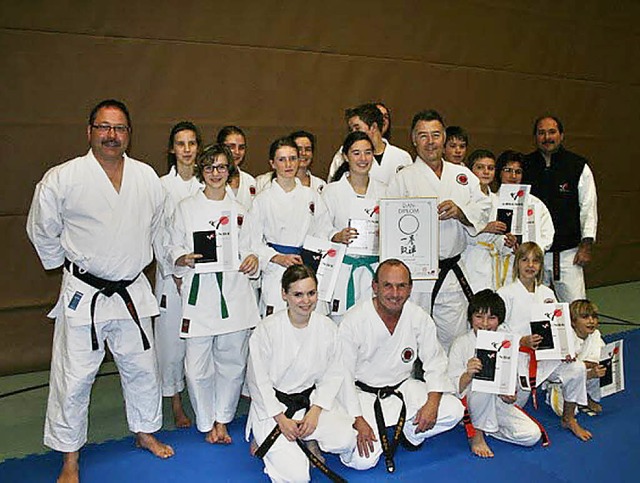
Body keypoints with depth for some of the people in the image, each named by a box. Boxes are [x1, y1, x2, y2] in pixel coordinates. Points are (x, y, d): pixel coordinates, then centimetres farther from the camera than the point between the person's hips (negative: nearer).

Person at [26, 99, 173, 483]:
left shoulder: (147, 177, -1)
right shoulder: (62, 179, -12)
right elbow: (42, 230, 1)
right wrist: (66, 265, 8)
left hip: (133, 291, 4)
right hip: (83, 293, -3)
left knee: (142, 368, 17)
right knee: (73, 378, 5)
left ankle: (146, 433, 41)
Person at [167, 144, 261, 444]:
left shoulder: (239, 209, 10)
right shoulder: (186, 208, 5)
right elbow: (173, 246, 7)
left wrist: (252, 259, -7)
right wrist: (183, 259, -14)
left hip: (234, 292, 2)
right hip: (199, 291, -2)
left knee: (232, 360, 7)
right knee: (197, 365, -1)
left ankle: (222, 418, 29)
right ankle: (207, 423, 22)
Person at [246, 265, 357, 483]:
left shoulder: (327, 328, -6)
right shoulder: (266, 330, -16)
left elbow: (333, 374, -1)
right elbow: (258, 381, -9)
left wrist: (315, 411, -12)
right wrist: (281, 419, -13)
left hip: (312, 400, 4)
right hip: (272, 405, -3)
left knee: (346, 440, -21)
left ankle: (307, 440, 10)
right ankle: (264, 443, 15)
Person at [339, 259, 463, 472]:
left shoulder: (419, 318, -8)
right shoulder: (353, 321, -19)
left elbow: (435, 361, 1)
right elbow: (343, 376, -14)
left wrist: (433, 401, -14)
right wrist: (357, 421, -19)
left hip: (403, 388, 4)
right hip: (363, 394, -3)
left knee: (454, 410, -15)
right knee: (361, 460, -19)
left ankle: (409, 432, 11)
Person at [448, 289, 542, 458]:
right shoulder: (461, 344, -12)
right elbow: (453, 388, -16)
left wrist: (509, 397, -19)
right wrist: (468, 374, -37)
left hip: (496, 403, 4)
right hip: (468, 404, -4)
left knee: (532, 434, -13)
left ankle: (484, 428, 6)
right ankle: (477, 435, -15)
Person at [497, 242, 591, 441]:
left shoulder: (547, 293, 10)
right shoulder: (506, 293, -6)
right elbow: (497, 330, -10)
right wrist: (523, 341, -24)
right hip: (517, 355, -5)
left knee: (577, 369, -16)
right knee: (521, 389, -27)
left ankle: (569, 418, 10)